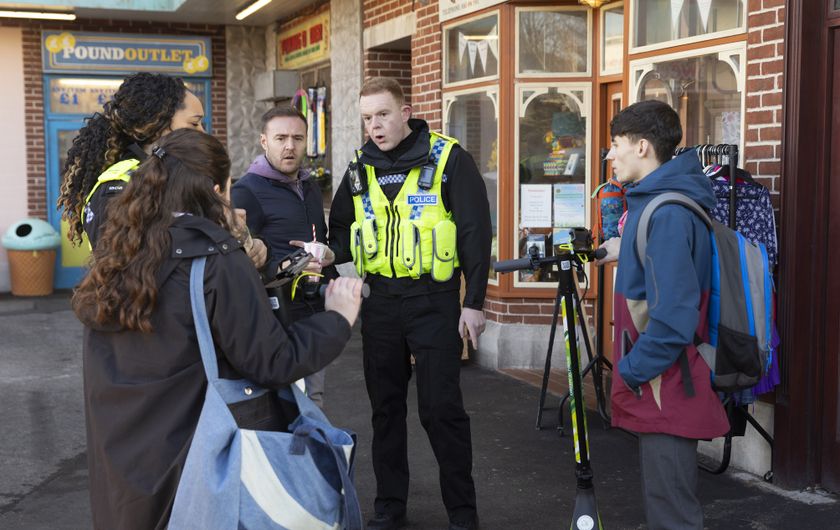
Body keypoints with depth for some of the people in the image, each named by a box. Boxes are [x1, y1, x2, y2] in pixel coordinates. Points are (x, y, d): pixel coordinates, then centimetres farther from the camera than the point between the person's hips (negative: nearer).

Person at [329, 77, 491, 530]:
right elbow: (342, 232, 16)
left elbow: (476, 232, -7)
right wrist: (329, 254, -8)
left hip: (434, 301, -5)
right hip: (380, 302, 5)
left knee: (441, 408, -2)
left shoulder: (447, 159, -6)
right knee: (386, 407, 12)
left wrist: (474, 301, -10)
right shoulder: (360, 170, 9)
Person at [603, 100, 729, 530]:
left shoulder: (667, 213, -19)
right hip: (656, 389, 10)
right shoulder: (650, 202, 12)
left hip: (665, 391, -10)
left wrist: (633, 370, -17)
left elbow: (673, 314, -25)